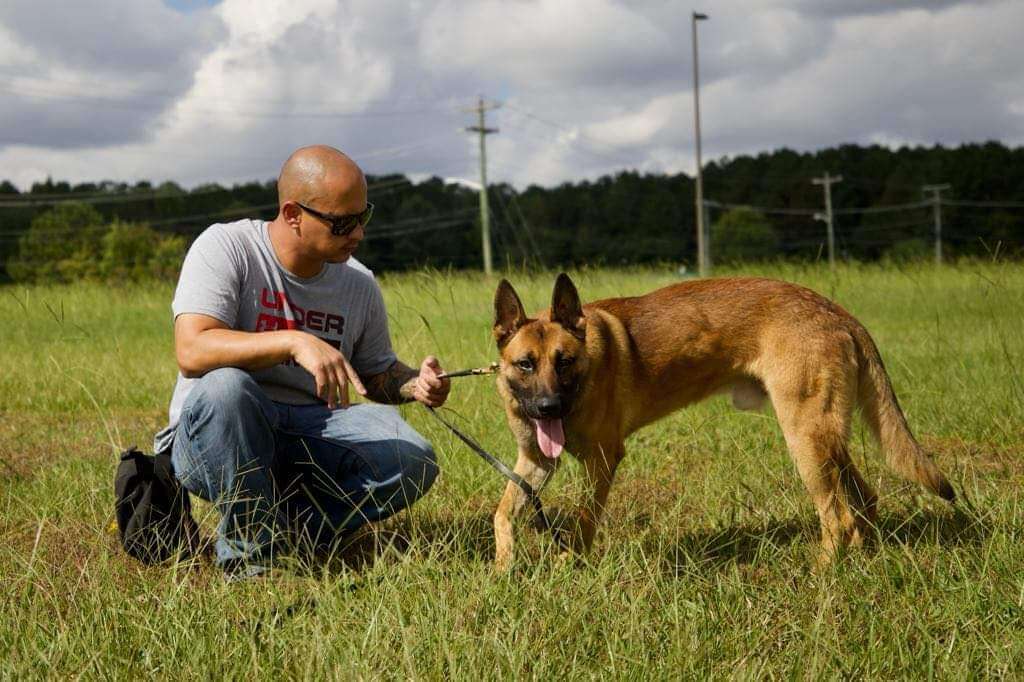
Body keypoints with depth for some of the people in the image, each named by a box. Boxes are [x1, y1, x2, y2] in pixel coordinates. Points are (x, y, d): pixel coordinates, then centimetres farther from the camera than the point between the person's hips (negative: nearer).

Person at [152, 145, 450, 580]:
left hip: (309, 434, 4)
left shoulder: (359, 284, 4)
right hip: (210, 441, -4)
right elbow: (191, 352, -27)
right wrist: (294, 341, -39)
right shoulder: (225, 247, -13)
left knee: (413, 462, -20)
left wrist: (413, 385, -8)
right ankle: (250, 552, -22)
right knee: (222, 387, -38)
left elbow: (376, 376, 17)